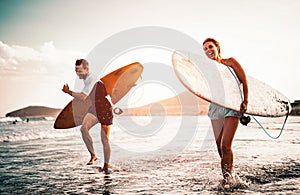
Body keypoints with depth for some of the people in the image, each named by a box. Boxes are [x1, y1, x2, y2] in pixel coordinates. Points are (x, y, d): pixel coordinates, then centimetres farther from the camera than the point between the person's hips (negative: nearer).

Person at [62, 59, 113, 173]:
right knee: (84, 128, -19)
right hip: (94, 110, 8)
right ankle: (93, 155, -9)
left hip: (105, 111, -8)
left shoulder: (91, 79, -24)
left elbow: (83, 97, -32)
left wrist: (69, 92, -21)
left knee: (104, 140, -2)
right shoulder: (86, 79, 5)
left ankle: (106, 165, 14)